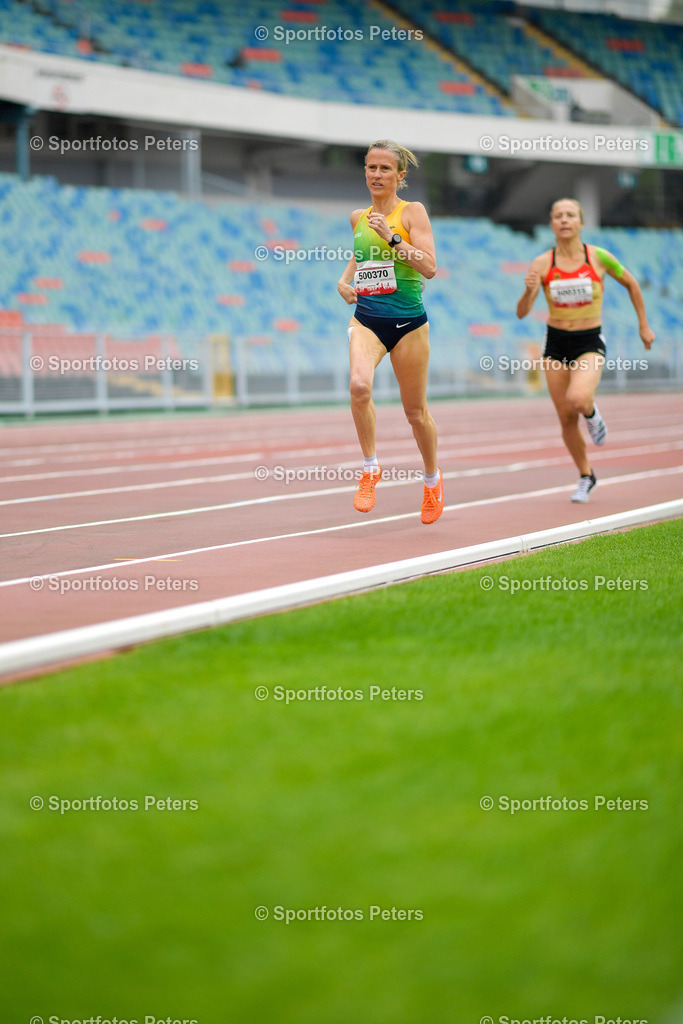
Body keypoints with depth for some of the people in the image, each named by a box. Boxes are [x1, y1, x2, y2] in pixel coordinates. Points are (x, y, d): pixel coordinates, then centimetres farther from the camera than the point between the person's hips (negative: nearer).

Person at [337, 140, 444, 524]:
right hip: (366, 318, 3)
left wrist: (391, 237, -22)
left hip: (407, 320, -3)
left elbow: (429, 266, -15)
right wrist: (344, 280, 12)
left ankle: (433, 478, 34)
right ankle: (370, 468, -9)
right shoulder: (358, 217, 10)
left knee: (415, 409, 9)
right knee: (359, 385, -27)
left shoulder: (413, 212, -4)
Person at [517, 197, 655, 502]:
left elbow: (631, 284, 10)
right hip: (556, 344, 2)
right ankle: (586, 477, 29)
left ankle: (591, 412, 7)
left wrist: (644, 325, 14)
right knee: (566, 419, 6)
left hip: (590, 344, -2)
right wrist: (529, 291, -32)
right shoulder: (542, 264, -7)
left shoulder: (599, 257, -8)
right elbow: (522, 312, -11)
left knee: (576, 399, -31)